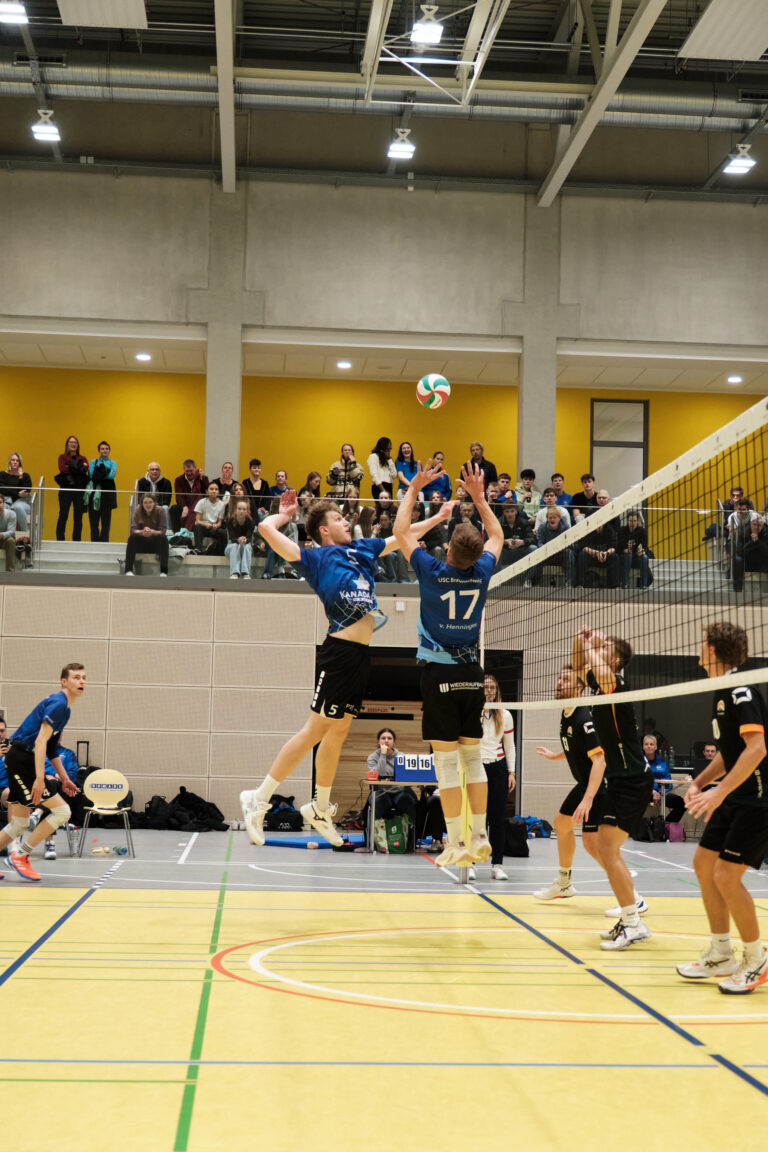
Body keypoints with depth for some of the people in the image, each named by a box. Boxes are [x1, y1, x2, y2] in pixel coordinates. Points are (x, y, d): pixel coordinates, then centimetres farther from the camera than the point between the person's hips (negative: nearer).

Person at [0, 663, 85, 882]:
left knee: (19, 826, 13)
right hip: (20, 759, -10)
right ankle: (20, 855, -3)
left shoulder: (64, 707, 19)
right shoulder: (57, 704, -12)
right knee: (62, 811, -12)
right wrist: (39, 778, -26)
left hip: (24, 761, 10)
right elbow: (40, 741, -21)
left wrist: (63, 778, 20)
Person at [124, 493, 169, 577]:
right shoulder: (137, 510, -9)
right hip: (142, 542, 1)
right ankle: (128, 570, -33)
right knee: (132, 537, -29)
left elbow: (162, 531, -15)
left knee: (163, 538, -31)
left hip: (155, 543, -1)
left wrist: (152, 532, -37)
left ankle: (164, 571, -37)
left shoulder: (160, 511, -12)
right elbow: (133, 529, -14)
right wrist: (142, 532, -38)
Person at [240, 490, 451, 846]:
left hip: (361, 653, 7)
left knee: (338, 731, 13)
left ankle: (319, 809, 24)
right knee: (316, 730, -7)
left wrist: (439, 516, 25)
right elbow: (266, 528, -10)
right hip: (340, 652, -7)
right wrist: (284, 515, 10)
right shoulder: (315, 559, -4)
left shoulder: (362, 549, 16)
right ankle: (258, 799, 0)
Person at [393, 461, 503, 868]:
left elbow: (402, 531, 3)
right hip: (472, 671, 4)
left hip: (440, 673, -4)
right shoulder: (482, 573, -2)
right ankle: (480, 837, 10)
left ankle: (456, 844, -3)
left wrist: (414, 489, 12)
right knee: (473, 756, 11)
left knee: (446, 760, -3)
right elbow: (497, 536, 20)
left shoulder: (433, 572, -11)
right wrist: (479, 496, 24)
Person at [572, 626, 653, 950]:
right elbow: (579, 668, 29)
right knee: (605, 849, 14)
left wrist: (592, 648, -20)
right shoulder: (599, 684, 10)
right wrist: (580, 641, 10)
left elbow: (603, 674, -40)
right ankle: (628, 920, 20)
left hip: (633, 780, -10)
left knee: (608, 849, -14)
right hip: (620, 778, 10)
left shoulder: (617, 683, -16)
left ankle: (633, 922, -12)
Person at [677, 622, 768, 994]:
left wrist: (720, 792, -31)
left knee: (727, 875, -13)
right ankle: (720, 955, 21)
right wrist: (699, 783, 13)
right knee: (704, 864, 11)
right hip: (735, 798, 10)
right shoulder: (722, 693, 13)